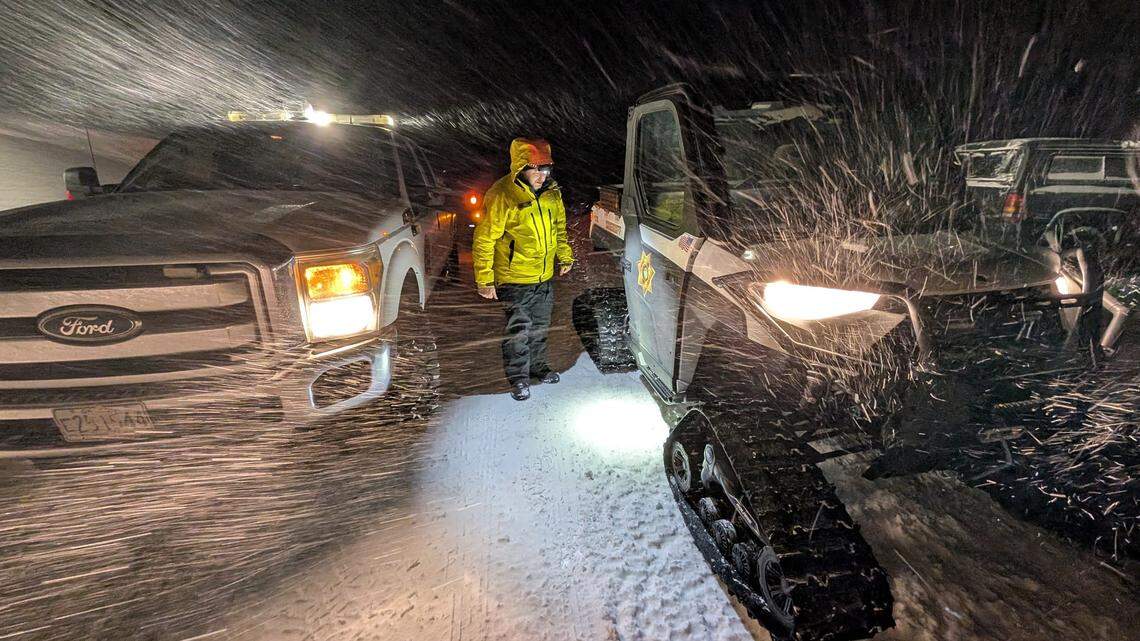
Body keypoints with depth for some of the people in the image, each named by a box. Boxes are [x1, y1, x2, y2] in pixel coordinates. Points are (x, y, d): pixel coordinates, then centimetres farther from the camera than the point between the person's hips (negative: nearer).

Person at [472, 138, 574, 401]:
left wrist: (565, 257, 18)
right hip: (514, 278, -6)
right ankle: (518, 376, 20)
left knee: (540, 326, 20)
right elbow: (484, 240, -17)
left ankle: (538, 364, 39)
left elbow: (559, 227, 17)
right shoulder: (502, 196, -20)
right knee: (518, 329, 2)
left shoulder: (551, 192, 0)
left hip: (545, 276, 6)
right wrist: (485, 280, -16)